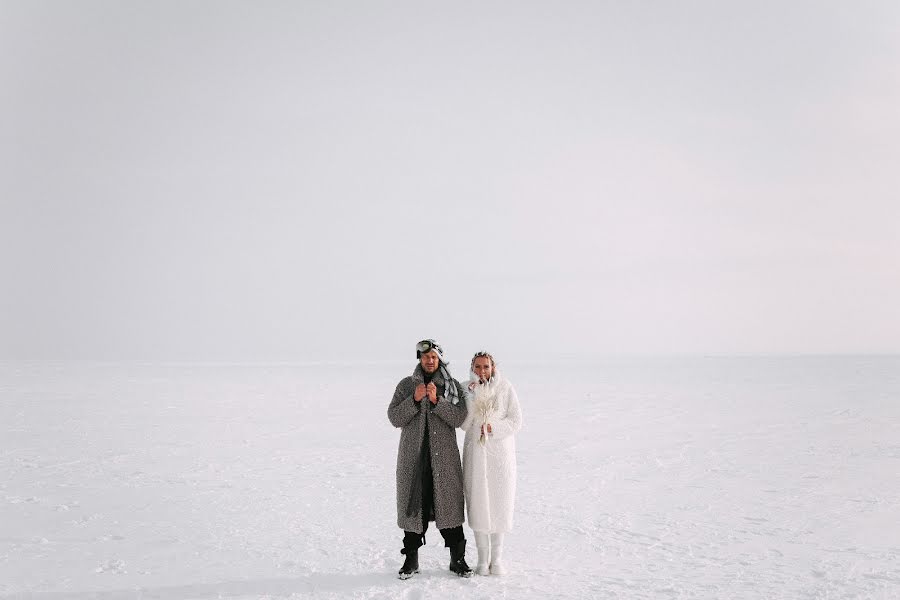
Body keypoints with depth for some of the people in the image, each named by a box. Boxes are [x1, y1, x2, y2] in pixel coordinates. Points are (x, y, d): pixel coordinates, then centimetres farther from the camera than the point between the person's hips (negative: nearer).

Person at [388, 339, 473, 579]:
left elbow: (459, 418, -7)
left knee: (449, 504, 2)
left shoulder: (453, 386, 5)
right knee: (413, 505, 5)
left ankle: (458, 559, 13)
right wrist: (414, 400, -16)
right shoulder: (406, 385, 5)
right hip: (413, 457, 0)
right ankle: (411, 559, 16)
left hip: (444, 456, 0)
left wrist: (437, 401, -20)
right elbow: (394, 417, -2)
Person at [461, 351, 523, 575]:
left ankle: (497, 557, 16)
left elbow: (516, 421, -3)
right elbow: (463, 423, -7)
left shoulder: (506, 389, -3)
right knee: (478, 504, 1)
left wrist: (493, 427, -17)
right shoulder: (467, 389, 2)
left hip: (500, 453, -1)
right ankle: (482, 558, 12)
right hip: (475, 453, 1)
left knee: (499, 504, 3)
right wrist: (471, 396, -17)